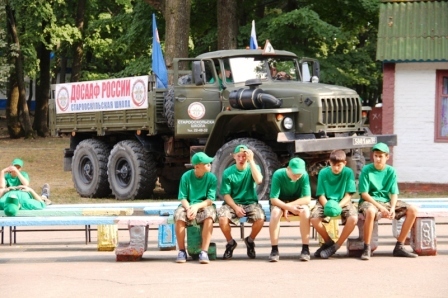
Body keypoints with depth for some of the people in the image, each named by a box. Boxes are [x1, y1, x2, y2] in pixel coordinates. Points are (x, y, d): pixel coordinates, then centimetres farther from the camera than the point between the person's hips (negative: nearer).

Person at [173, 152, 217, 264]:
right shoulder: (186, 176, -1)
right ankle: (182, 251, -20)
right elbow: (182, 198, -3)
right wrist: (188, 208, -23)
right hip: (188, 205, 0)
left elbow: (210, 200, -8)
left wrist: (197, 206, -25)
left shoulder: (211, 177, -2)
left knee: (209, 215, -36)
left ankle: (204, 252, -36)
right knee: (179, 216, -34)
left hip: (204, 206, 0)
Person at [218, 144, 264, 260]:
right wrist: (235, 207, -18)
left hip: (250, 202, 0)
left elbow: (259, 180, -21)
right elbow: (226, 194, -3)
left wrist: (251, 161, -20)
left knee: (260, 218, -31)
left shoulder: (253, 168, 2)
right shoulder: (228, 172, 0)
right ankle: (230, 243, -2)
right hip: (233, 203, 0)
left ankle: (250, 241, 1)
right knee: (222, 218, -32)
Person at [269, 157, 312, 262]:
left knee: (305, 211, -32)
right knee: (275, 212, -34)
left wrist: (289, 206, -29)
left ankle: (305, 249, -24)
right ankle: (274, 249, -29)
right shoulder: (278, 175, -23)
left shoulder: (304, 176, -20)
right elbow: (273, 199, -24)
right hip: (280, 203, -1)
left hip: (297, 203, 1)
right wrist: (289, 208, -38)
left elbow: (307, 199, -20)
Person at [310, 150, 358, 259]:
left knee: (353, 218, -33)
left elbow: (348, 195, -7)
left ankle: (336, 245, -12)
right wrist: (327, 206, -23)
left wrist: (338, 206, -25)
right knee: (314, 218, -30)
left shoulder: (348, 173, -4)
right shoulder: (323, 173, -3)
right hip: (326, 202, 0)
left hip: (343, 202, 0)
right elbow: (321, 195, -3)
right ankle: (328, 242, -1)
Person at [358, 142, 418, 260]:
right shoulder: (366, 170, -7)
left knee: (412, 210, -13)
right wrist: (380, 207, -20)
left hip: (386, 201, 5)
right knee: (370, 212, -42)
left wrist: (392, 208, -17)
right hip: (370, 201, -5)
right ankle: (366, 249, -28)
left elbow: (394, 194, 3)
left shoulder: (391, 171, 5)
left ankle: (399, 247, -9)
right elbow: (364, 194, -11)